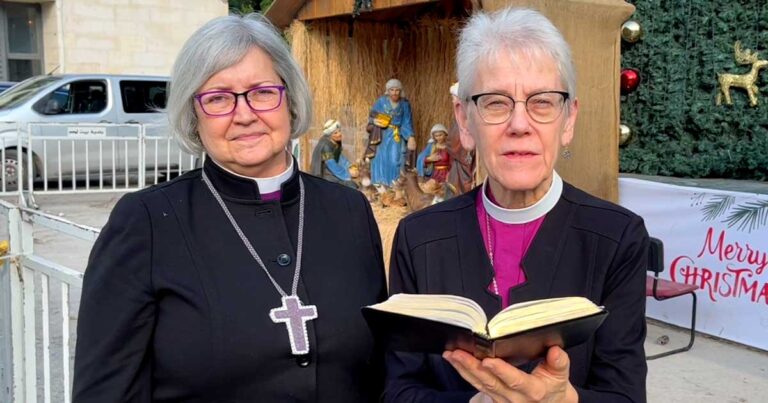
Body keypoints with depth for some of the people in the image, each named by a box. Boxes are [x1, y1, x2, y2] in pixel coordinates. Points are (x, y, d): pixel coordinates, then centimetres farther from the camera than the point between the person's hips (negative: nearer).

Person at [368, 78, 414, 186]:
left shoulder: (405, 104, 1)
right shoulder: (381, 101, -3)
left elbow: (407, 123, 1)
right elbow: (372, 117, 3)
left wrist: (410, 137, -12)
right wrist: (375, 121, -20)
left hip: (396, 136, 1)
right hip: (382, 135, 0)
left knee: (395, 160, -8)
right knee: (380, 158, -5)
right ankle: (380, 185, 1)